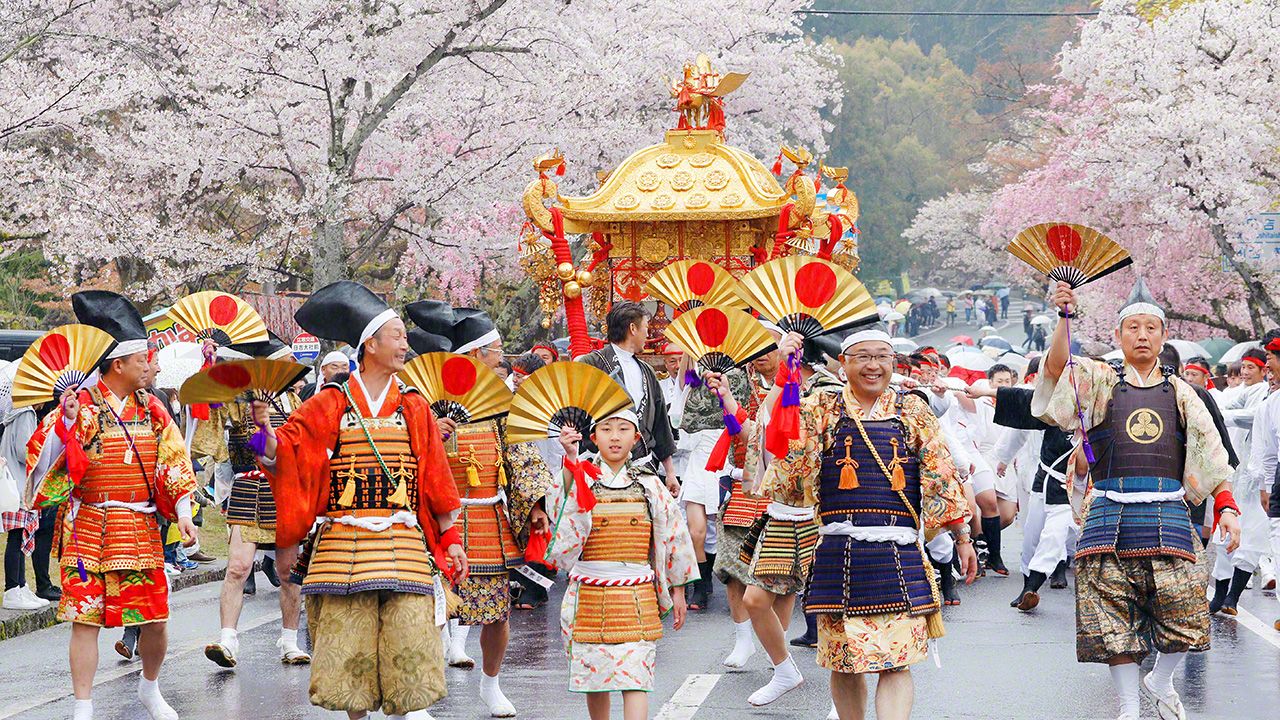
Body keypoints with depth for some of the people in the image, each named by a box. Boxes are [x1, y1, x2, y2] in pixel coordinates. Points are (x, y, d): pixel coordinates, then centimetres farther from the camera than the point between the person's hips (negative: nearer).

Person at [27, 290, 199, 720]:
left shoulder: (151, 409, 8)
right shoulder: (82, 406, -6)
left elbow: (173, 461, 12)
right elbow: (46, 458, -14)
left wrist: (182, 512, 3)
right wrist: (67, 421, -29)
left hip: (142, 530, 4)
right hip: (88, 531, -4)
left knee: (155, 617, 5)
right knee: (85, 619, -4)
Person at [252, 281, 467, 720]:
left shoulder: (414, 410, 11)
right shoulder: (329, 406, 5)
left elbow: (435, 481, 11)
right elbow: (284, 456, -1)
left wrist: (450, 538, 7)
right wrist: (265, 427, -21)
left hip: (403, 547, 1)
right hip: (341, 547, -1)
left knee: (408, 638, -7)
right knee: (346, 640, 0)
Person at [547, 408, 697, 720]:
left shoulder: (649, 485, 6)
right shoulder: (582, 481, 2)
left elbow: (674, 536, 13)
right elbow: (566, 513, -21)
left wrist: (678, 591, 14)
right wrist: (571, 460, -31)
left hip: (637, 598, 0)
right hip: (590, 597, 1)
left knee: (635, 680, -9)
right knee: (594, 675, 9)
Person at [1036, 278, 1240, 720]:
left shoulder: (1179, 393, 14)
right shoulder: (1099, 382, 9)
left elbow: (1211, 454, 11)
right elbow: (1057, 367, -10)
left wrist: (1226, 506, -1)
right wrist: (1066, 315, -25)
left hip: (1168, 514, 1)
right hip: (1110, 514, -1)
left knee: (1184, 613, -4)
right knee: (1115, 619, 0)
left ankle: (1160, 682, 23)